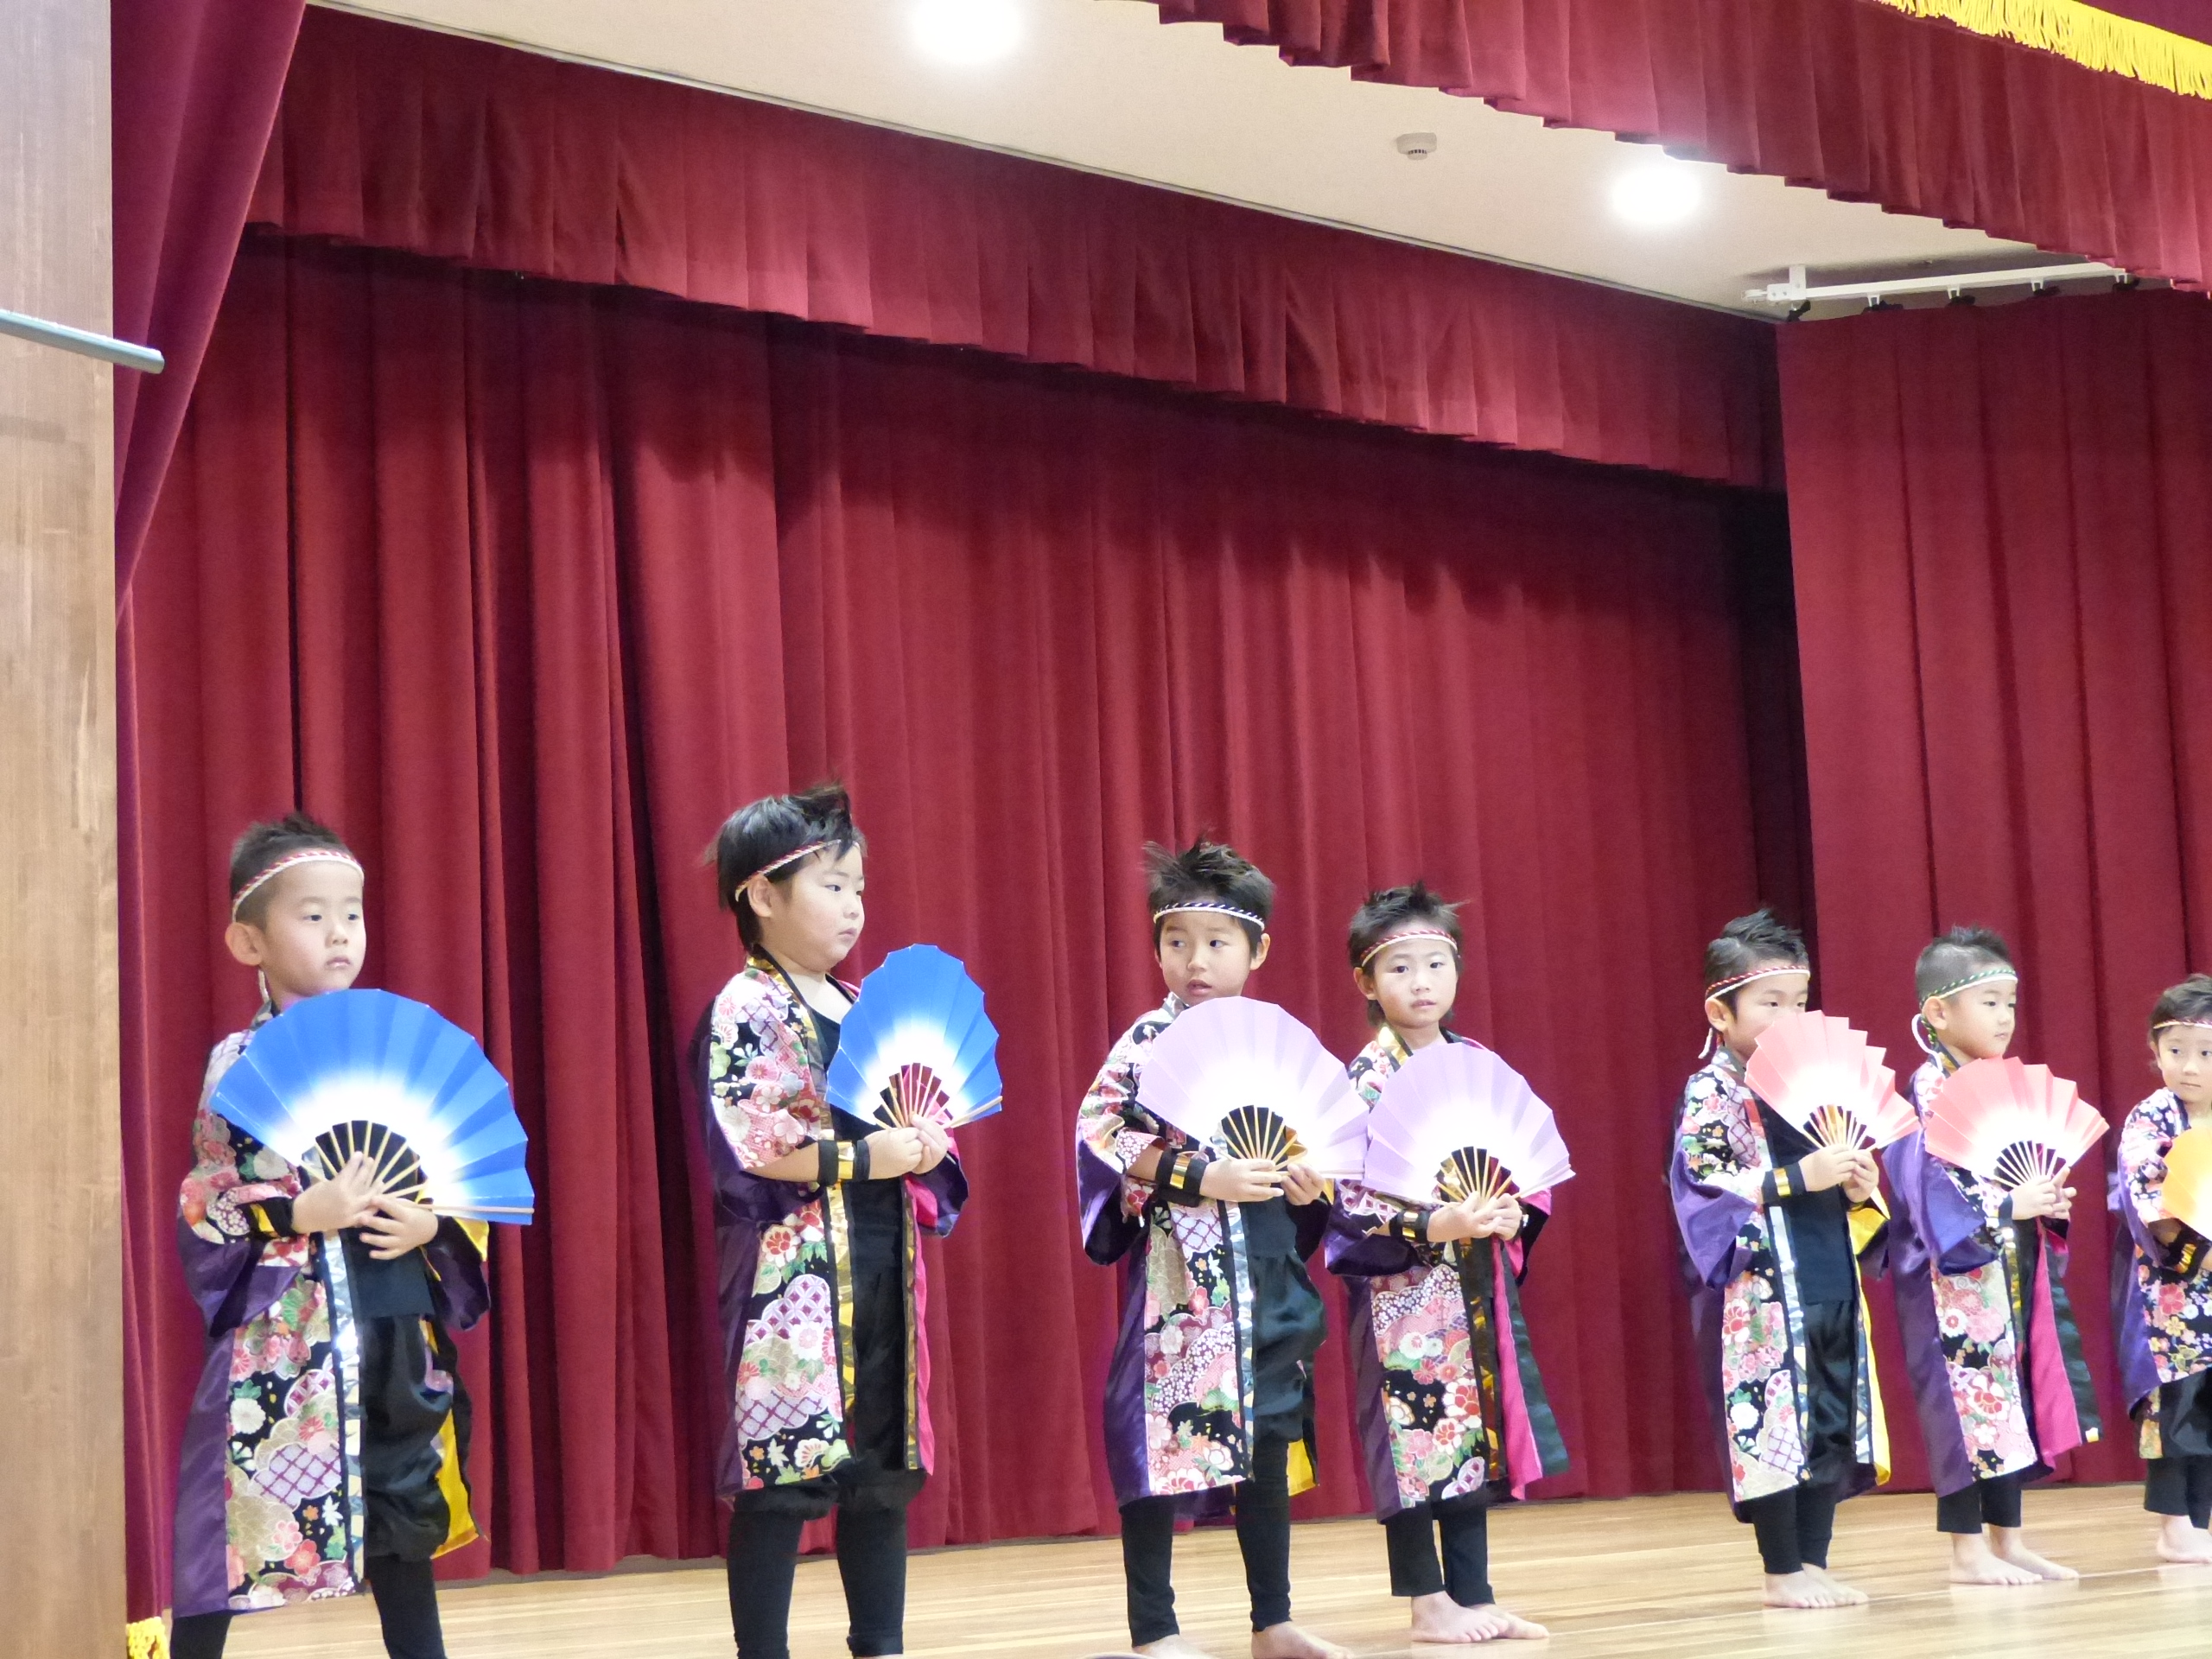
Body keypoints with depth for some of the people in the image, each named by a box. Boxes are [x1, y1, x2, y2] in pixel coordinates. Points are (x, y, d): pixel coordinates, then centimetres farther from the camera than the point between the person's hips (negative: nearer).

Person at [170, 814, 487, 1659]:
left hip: (394, 1322, 4)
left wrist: (432, 1224, -10)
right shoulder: (239, 1062, -2)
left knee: (404, 1516, 12)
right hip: (280, 1328, -4)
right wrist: (304, 1215, -19)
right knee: (231, 1525, -3)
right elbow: (201, 1207, -6)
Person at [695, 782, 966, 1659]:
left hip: (882, 1260, 8)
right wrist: (860, 1159, -19)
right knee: (780, 1472, -5)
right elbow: (740, 1144, -18)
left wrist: (924, 1145, -1)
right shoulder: (744, 1012, -9)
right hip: (793, 1267, -7)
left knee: (885, 1467, 11)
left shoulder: (866, 1009, 15)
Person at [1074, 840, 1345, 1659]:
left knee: (1270, 1438, 11)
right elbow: (1103, 1137, -14)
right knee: (1165, 1434, -5)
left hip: (1269, 1271, 5)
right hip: (1181, 1272, -5)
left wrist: (1312, 1185, -3)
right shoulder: (1147, 1044, -5)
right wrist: (1201, 1177, -22)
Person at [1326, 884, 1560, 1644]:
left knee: (1477, 1438, 9)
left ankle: (1474, 1596, 17)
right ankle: (1429, 1604, 6)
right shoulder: (1368, 1080, -9)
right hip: (1405, 1287, -6)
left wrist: (1514, 1214, -6)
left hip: (1480, 1282, 6)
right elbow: (1353, 1194, -15)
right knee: (1417, 1437, -4)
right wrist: (1437, 1224, -26)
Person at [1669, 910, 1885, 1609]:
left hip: (1830, 1283, 7)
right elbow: (1702, 1185, -17)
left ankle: (1815, 1562, 16)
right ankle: (1783, 1571, 5)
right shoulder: (1711, 1095, -6)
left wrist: (1858, 1190, 1)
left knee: (1834, 1426, 7)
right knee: (1770, 1422, -5)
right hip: (1761, 1291, -7)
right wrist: (1799, 1177, -21)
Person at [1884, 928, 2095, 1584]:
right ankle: (1967, 1550, 1)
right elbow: (1926, 1185, -20)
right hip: (1955, 1276, -9)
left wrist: (2048, 1203, 1)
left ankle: (2008, 1541, 17)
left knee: (2012, 1398, 10)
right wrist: (2009, 1205, -22)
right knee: (1965, 1404, -6)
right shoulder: (1929, 1092, -11)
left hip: (2012, 1271, 9)